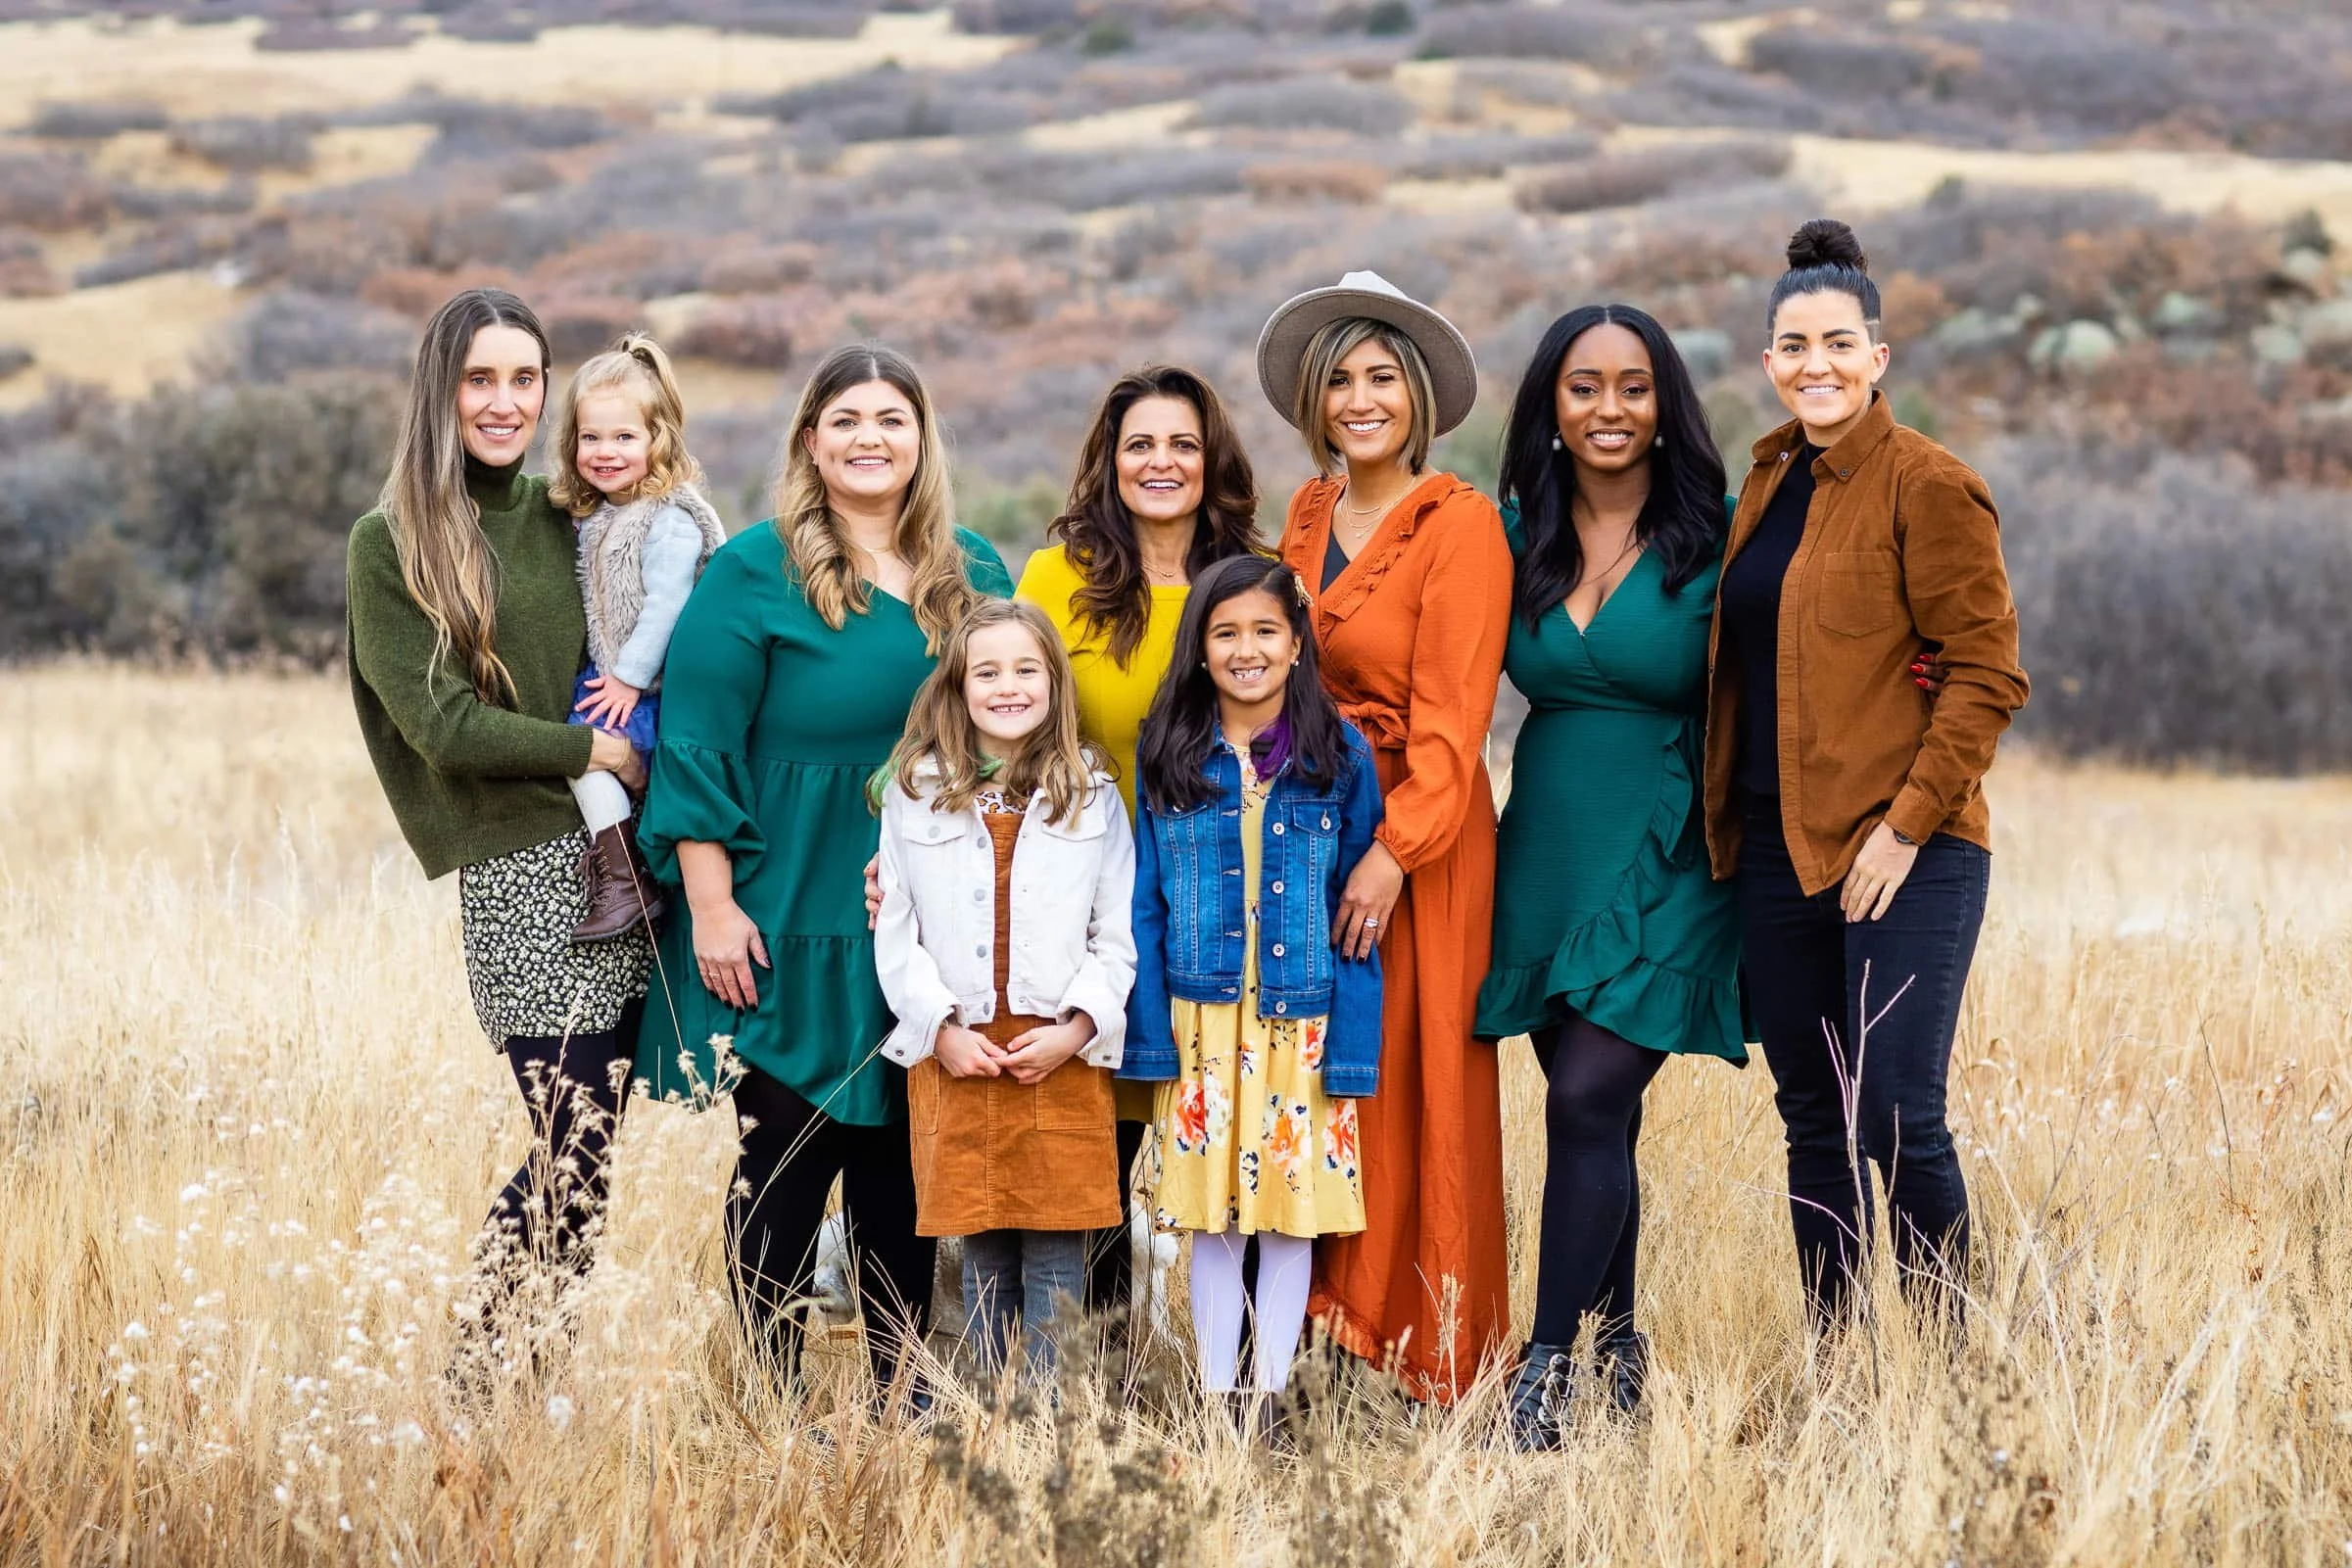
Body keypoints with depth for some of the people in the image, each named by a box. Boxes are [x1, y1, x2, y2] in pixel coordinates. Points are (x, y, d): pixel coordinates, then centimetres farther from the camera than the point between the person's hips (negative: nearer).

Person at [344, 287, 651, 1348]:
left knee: (575, 1156, 7)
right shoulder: (391, 545, -3)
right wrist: (598, 751, -7)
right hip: (520, 872, -6)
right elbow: (443, 725, -11)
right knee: (573, 1162, -8)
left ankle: (489, 1365, 19)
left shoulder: (567, 519, 13)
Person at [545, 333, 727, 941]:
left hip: (660, 691, -9)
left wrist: (630, 679, -19)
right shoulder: (595, 514, 11)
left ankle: (625, 883, -17)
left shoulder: (671, 520, -17)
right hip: (614, 675, 9)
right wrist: (609, 676, 11)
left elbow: (665, 605, -21)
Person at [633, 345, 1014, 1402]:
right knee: (783, 1160, -1)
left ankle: (901, 1393, 17)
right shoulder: (753, 573, -4)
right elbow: (698, 747, -7)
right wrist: (711, 904, -13)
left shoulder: (975, 575, 10)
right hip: (788, 929, -4)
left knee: (904, 1159, 8)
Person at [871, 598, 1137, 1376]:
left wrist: (1076, 1029, -8)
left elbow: (1119, 932, 3)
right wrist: (942, 1027, -6)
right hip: (955, 1057, 1)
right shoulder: (915, 792, 6)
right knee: (982, 1257, 6)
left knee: (1055, 1259, -1)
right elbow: (896, 932, 4)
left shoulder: (1090, 794, 6)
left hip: (1061, 1058, 0)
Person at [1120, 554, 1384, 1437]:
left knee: (1293, 1209, 4)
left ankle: (1268, 1397, 15)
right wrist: (1150, 1037, -4)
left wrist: (1351, 1050, -6)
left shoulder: (1340, 755, 0)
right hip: (1201, 1022, 1)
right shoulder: (1167, 757, 2)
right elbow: (1145, 908, 4)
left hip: (1304, 1023, -1)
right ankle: (1216, 1398, 15)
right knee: (1210, 1217, 5)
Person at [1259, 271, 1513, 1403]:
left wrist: (1393, 852, -19)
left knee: (1409, 1086, -3)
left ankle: (1426, 1345, 5)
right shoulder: (1307, 516, 12)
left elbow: (1450, 715, -13)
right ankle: (1325, 1315, 11)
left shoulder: (1460, 525, -8)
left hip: (1417, 836, -6)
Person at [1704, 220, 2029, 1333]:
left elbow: (1986, 677, -11)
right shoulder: (1770, 482, 14)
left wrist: (1906, 825, -16)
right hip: (1778, 851, 7)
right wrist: (1724, 820, 13)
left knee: (1896, 1117, -11)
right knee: (1811, 1121, 10)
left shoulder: (1929, 485, -8)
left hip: (1903, 855, -7)